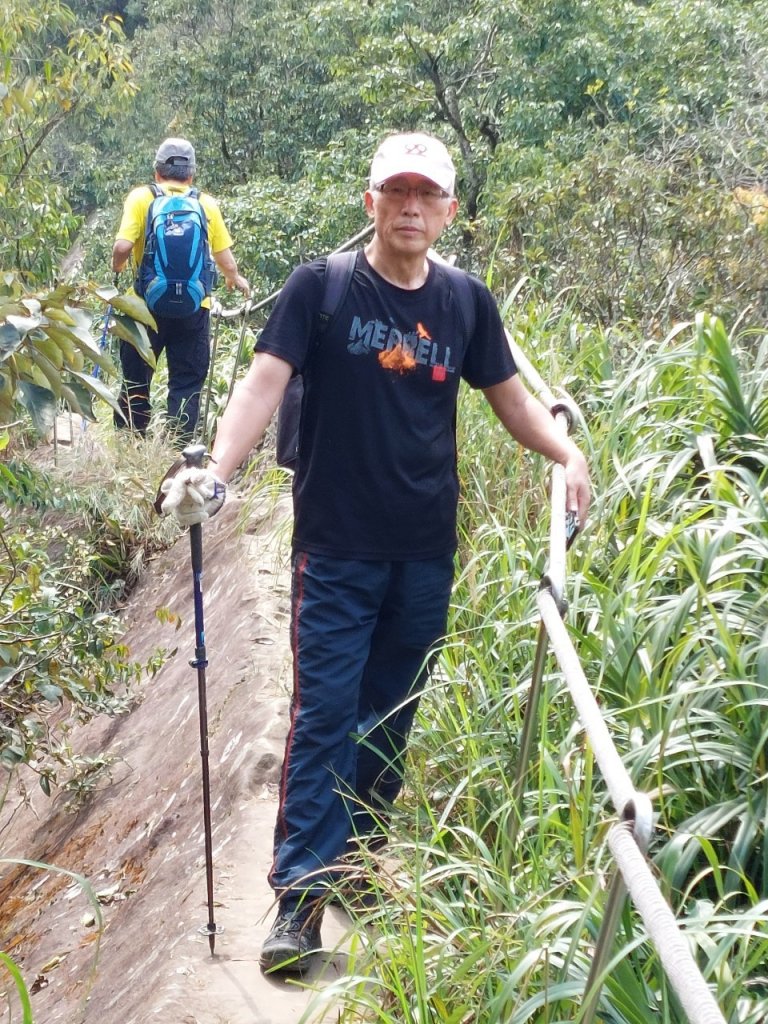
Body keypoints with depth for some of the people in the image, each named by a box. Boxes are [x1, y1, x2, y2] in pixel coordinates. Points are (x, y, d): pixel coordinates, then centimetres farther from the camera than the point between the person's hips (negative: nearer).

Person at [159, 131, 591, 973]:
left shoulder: (466, 303, 6)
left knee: (391, 713, 12)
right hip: (336, 548, -3)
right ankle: (300, 895, 0)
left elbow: (511, 397, 13)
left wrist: (568, 454, -4)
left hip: (426, 553, 4)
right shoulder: (320, 288, -5)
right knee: (324, 712, -5)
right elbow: (264, 382, -14)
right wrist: (216, 471, -29)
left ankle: (356, 855, 29)